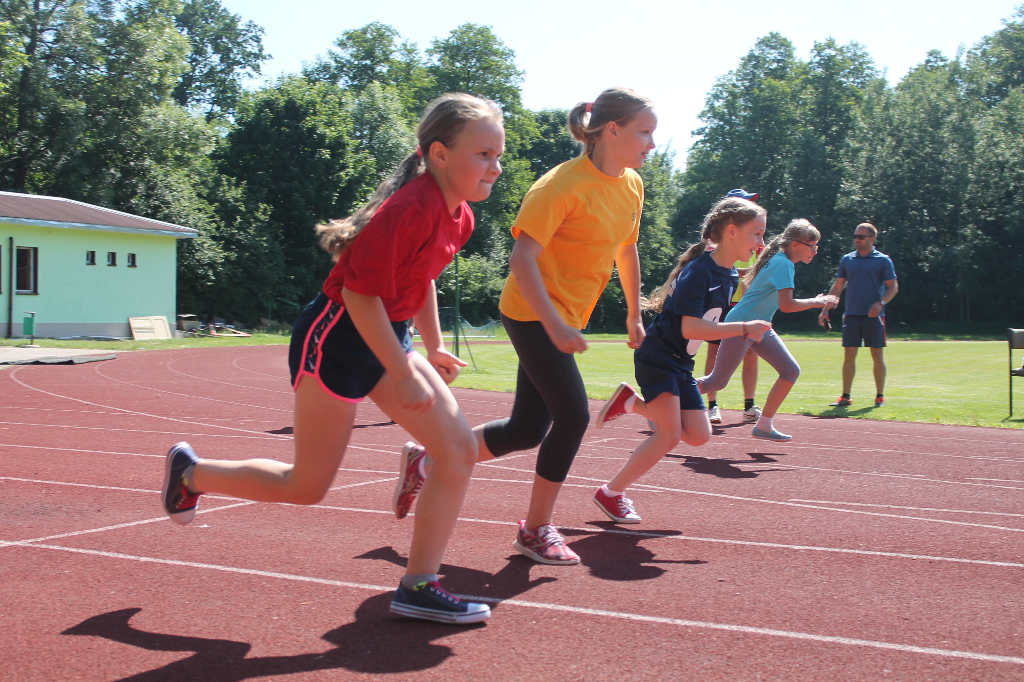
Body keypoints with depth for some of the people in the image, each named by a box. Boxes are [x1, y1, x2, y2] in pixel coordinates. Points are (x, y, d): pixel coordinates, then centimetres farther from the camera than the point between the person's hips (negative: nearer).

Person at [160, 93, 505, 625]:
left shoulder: (459, 217, 4)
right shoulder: (411, 209, -26)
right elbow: (360, 291, -26)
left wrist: (433, 348, 21)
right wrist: (402, 375, -22)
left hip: (388, 339, 9)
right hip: (338, 338, -9)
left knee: (459, 448, -4)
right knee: (307, 487, 3)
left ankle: (418, 587, 4)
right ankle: (191, 471, 27)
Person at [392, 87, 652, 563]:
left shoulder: (632, 185, 6)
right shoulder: (563, 184, -19)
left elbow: (627, 249, 20)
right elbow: (522, 257, -24)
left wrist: (634, 316, 23)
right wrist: (554, 323, -31)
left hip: (564, 320, 9)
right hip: (534, 314, -8)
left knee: (528, 429, 8)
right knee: (573, 415, -12)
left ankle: (426, 460, 26)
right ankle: (537, 530, 6)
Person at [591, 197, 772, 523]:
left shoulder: (730, 276, 7)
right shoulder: (698, 271, -21)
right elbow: (690, 327, -29)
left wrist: (741, 333, 3)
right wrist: (744, 328, -26)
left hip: (681, 364, 9)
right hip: (656, 357, -9)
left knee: (698, 435, 3)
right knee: (669, 435, -15)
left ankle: (633, 402, 17)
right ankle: (610, 493, 0)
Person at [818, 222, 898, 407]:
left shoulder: (883, 260, 1)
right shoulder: (847, 260, 10)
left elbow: (893, 287, -1)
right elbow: (837, 287, 14)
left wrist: (880, 303, -18)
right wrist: (825, 309, 7)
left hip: (874, 316, -3)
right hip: (851, 315, 3)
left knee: (878, 355, 2)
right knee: (849, 356, 1)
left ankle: (880, 396, 11)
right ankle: (846, 397, 4)